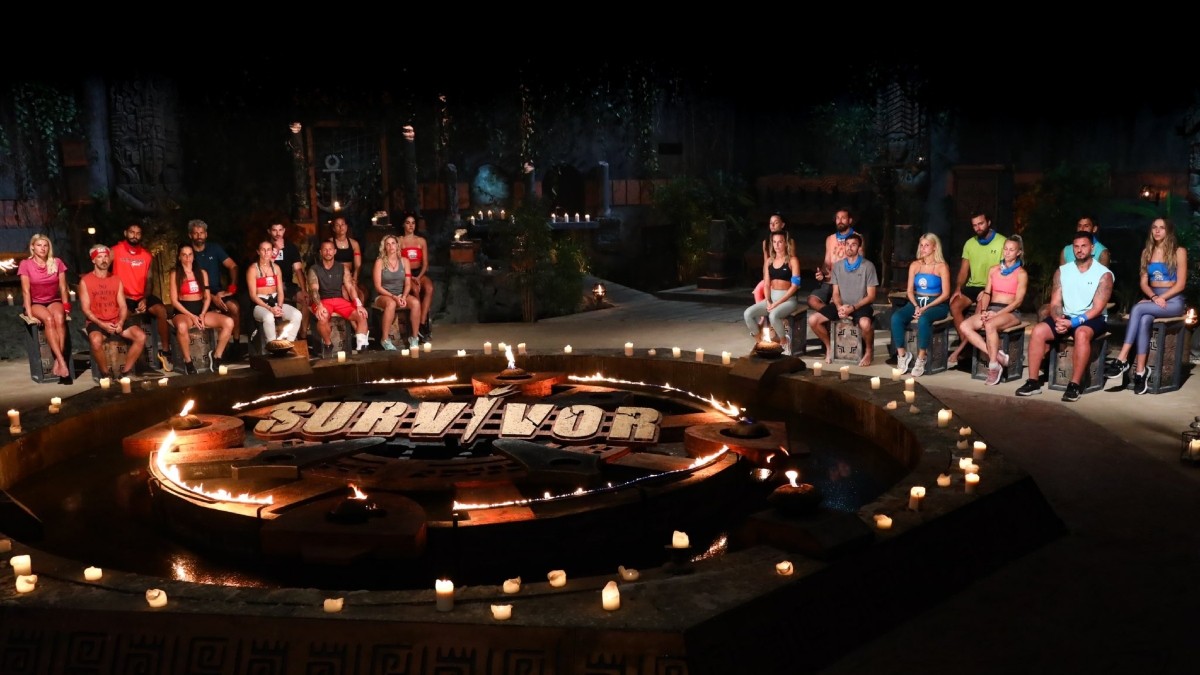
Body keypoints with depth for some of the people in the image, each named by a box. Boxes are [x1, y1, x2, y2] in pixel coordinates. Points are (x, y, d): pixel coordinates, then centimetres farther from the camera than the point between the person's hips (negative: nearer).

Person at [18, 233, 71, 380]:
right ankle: (62, 361, -43)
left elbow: (63, 288, 3)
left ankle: (57, 362, -38)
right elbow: (26, 291, -8)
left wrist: (65, 307, -4)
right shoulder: (26, 264, -4)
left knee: (59, 318, -34)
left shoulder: (57, 262, 2)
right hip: (36, 303, -2)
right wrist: (29, 314, -16)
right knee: (49, 319, -35)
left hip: (54, 301, 2)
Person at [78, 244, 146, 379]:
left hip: (116, 321, 4)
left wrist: (120, 322, -13)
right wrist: (102, 324, -18)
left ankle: (126, 371, -9)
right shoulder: (85, 281, 1)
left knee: (141, 336, -21)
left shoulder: (116, 280, 13)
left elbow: (123, 306, 7)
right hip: (96, 322, -4)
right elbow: (86, 309, -5)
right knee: (96, 341, -37)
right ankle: (106, 374, -15)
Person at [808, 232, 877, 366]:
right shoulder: (838, 266, 6)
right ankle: (829, 346, 8)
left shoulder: (868, 266, -6)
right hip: (841, 305, 4)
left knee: (865, 324, -39)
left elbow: (871, 296, -7)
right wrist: (839, 307, -15)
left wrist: (853, 307, -20)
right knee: (813, 320, -16)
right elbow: (835, 293, 7)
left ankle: (869, 351, -7)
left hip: (860, 306, -4)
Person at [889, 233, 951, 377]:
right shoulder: (914, 265, 11)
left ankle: (921, 358, -27)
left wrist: (926, 307, -16)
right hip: (916, 302, 4)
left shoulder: (942, 267, -2)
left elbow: (945, 294, -7)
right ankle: (902, 354, -20)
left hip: (936, 304, -4)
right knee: (896, 317, -26)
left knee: (923, 320, -38)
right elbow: (910, 290, 9)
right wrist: (916, 306, -10)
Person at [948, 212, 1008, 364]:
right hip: (972, 286, 5)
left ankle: (964, 345, -18)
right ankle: (964, 341, -13)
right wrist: (958, 288, -8)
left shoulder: (1002, 242, -5)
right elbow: (963, 270, 10)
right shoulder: (970, 243, 11)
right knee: (954, 306, -22)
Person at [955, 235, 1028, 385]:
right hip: (991, 309, 5)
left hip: (1010, 312, -5)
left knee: (990, 325, -39)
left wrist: (997, 314, -17)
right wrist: (984, 311, -7)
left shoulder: (1021, 274, 1)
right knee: (965, 326, -23)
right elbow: (987, 293, 12)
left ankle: (994, 366, -29)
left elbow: (1018, 300, -6)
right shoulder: (993, 270, 16)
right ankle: (997, 356, -23)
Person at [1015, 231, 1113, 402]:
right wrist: (1058, 319, -20)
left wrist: (1074, 322, -25)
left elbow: (1097, 308, -13)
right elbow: (1055, 303, 2)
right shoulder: (1062, 271, 6)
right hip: (1066, 317, 4)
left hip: (1092, 319, -4)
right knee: (1038, 331, -22)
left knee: (1081, 333, -38)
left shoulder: (1103, 274, -6)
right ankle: (1033, 381, -19)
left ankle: (1075, 385, -33)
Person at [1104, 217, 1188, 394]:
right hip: (1152, 298, 4)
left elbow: (1181, 284, -7)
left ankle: (1122, 360, -37)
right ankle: (1140, 372, -38)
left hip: (1173, 300, -4)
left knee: (1138, 309, -33)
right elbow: (1143, 282, 8)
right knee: (1144, 320, -32)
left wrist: (1160, 298, -18)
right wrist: (1154, 297, -11)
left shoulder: (1179, 252, 0)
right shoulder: (1147, 252, 14)